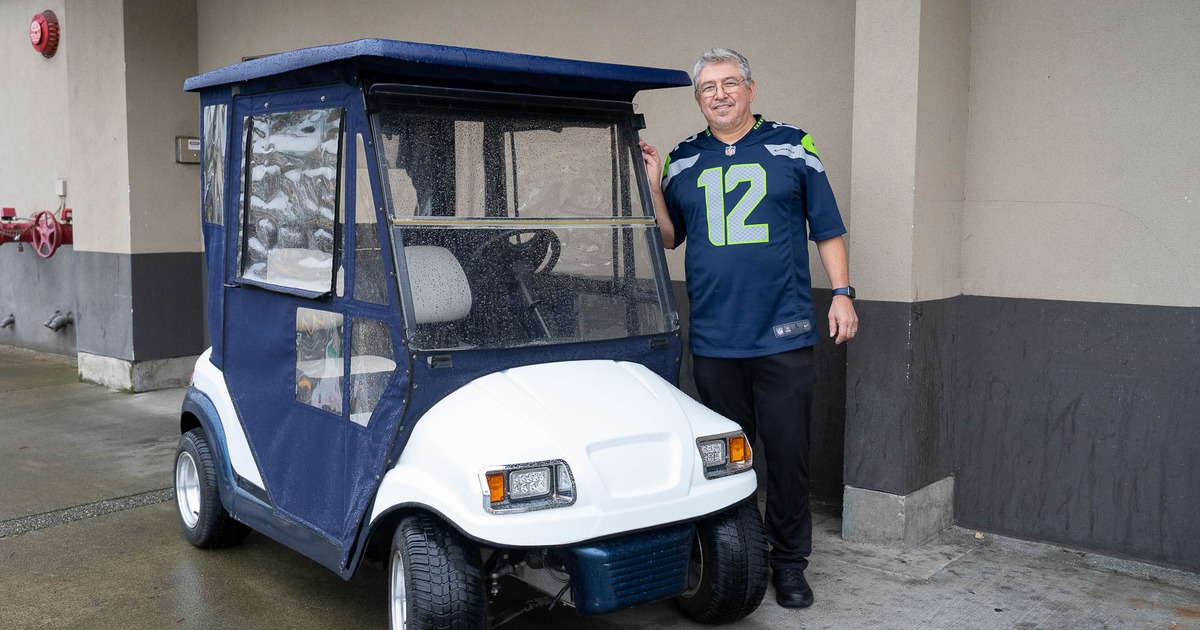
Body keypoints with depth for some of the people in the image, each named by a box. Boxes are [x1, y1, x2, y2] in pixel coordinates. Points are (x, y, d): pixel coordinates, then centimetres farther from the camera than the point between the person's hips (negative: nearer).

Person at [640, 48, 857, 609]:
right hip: (714, 338, 2)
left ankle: (789, 564, 17)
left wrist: (842, 294, 0)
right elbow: (668, 238, 13)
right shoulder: (682, 161, 11)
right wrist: (653, 186, 0)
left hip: (784, 335, -2)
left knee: (788, 453, 2)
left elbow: (827, 228, 7)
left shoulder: (792, 147, 5)